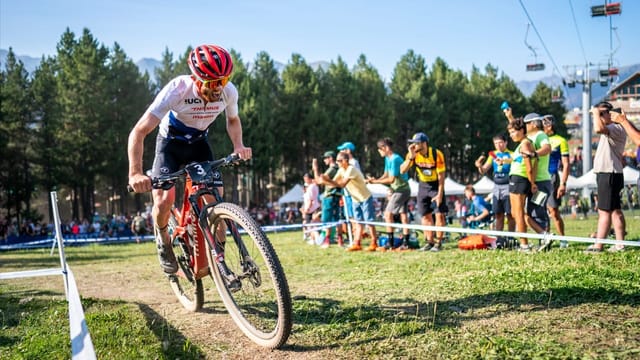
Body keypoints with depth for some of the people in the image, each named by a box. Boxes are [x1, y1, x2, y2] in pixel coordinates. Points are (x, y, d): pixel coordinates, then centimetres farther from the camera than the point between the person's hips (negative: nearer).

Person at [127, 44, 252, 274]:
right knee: (163, 201, -21)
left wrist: (238, 145, -17)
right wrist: (135, 174, -49)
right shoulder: (177, 90, -34)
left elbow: (233, 120, 3)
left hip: (199, 143, 3)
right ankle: (163, 239, 13)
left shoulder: (228, 91, -22)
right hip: (171, 143, -3)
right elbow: (139, 132, -36)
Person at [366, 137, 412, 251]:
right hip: (401, 190, 10)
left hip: (401, 190, -10)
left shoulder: (395, 159, -18)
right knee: (403, 214, 9)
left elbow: (391, 179, -20)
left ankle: (390, 243, -7)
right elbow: (386, 174, 15)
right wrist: (375, 180, -2)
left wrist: (376, 181, -14)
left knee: (388, 214, -9)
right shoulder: (388, 159, 12)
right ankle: (405, 243, 11)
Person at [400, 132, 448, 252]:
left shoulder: (437, 154, -22)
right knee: (425, 215, 5)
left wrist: (440, 194, -19)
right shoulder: (412, 154, -13)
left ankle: (438, 242, 0)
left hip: (436, 185, -4)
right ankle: (430, 242, 14)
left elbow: (441, 175, -18)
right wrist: (411, 157, -34)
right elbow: (402, 171, -22)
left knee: (439, 214, -9)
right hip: (423, 185, 4)